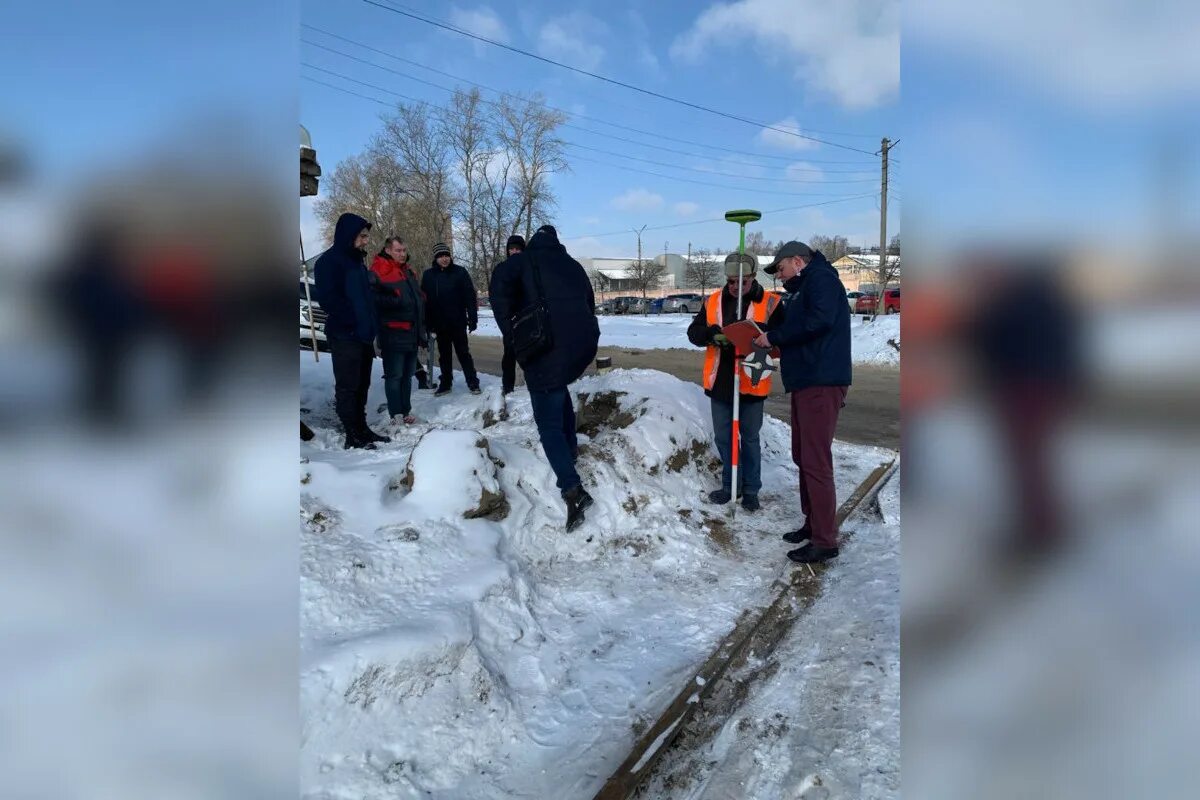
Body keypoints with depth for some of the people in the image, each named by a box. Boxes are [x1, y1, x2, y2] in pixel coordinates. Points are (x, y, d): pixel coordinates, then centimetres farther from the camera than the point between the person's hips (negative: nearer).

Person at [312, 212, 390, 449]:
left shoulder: (356, 260, 17)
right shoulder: (329, 261, -8)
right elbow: (327, 298, -16)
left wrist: (370, 326, 12)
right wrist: (351, 323, -16)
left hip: (363, 334, 8)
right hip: (345, 336, -8)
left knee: (361, 385, 13)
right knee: (347, 386, -2)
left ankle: (361, 429, 22)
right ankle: (353, 436, 2)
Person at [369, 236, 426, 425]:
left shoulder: (409, 272, 18)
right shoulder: (379, 271, -9)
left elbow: (419, 299, 25)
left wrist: (421, 331, 23)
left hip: (411, 334, 8)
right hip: (393, 335, -8)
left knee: (407, 375, 14)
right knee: (394, 375, -3)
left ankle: (406, 411, 22)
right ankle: (397, 414, 2)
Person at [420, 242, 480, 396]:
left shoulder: (459, 272, -4)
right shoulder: (428, 275, 3)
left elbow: (470, 296, -6)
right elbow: (424, 300, 5)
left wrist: (473, 317, -11)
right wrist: (427, 323, 1)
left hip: (458, 322, -3)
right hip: (439, 324, 3)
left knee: (463, 353, 2)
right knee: (444, 355, 12)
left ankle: (473, 383, 8)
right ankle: (445, 384, 21)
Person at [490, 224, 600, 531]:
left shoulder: (522, 261, 9)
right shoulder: (573, 265, 25)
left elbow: (500, 285, -11)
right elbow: (589, 303, 23)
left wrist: (512, 333, -5)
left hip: (547, 349, -5)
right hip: (584, 344, 5)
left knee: (549, 424, -1)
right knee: (559, 388, 36)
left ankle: (572, 489, -15)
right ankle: (570, 446, 36)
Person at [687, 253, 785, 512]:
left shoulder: (771, 303, -5)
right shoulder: (713, 301, 5)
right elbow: (693, 332, 4)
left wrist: (760, 331, -28)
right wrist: (712, 333, -18)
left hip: (752, 383, -3)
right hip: (720, 382, 3)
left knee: (750, 437, 8)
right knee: (724, 437, 12)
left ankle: (751, 489, 21)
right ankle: (730, 484, 27)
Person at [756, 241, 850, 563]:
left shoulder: (821, 279, -6)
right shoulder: (801, 290, 24)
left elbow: (819, 319, -23)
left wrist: (774, 337, -15)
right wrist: (771, 342, 6)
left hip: (822, 383, -11)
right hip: (805, 382, 11)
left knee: (816, 461, -10)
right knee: (803, 457, 15)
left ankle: (825, 541, -5)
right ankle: (813, 525, 25)